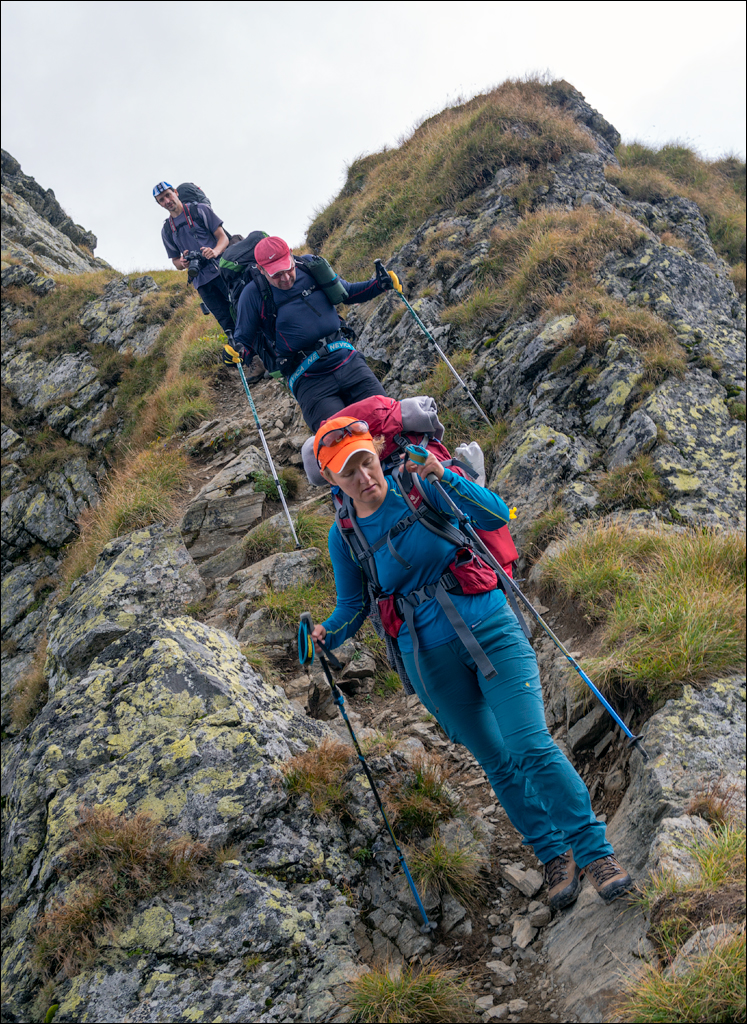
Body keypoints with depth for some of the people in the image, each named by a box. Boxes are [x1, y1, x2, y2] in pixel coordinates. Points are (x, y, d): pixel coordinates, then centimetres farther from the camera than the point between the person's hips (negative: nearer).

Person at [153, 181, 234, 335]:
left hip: (222, 270, -2)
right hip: (202, 281, 3)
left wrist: (215, 251, -20)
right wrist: (182, 263, -5)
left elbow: (223, 237, 3)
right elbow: (175, 261, 21)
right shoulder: (166, 230, 17)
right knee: (226, 321, -6)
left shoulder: (199, 210, 8)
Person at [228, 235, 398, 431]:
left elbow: (349, 292, 24)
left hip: (349, 363, 4)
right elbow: (244, 340, 5)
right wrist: (237, 353, -18)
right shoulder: (254, 294, -1)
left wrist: (379, 284, 9)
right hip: (309, 383, -3)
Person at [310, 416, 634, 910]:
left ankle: (596, 851, 0)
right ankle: (555, 857, 25)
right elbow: (353, 607, 8)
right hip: (432, 657, 3)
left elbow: (496, 515, -16)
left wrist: (445, 479, -30)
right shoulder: (345, 536, 1)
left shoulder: (420, 487, -6)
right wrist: (327, 635, -11)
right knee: (499, 764, 9)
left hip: (489, 628, -2)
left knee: (532, 746, -12)